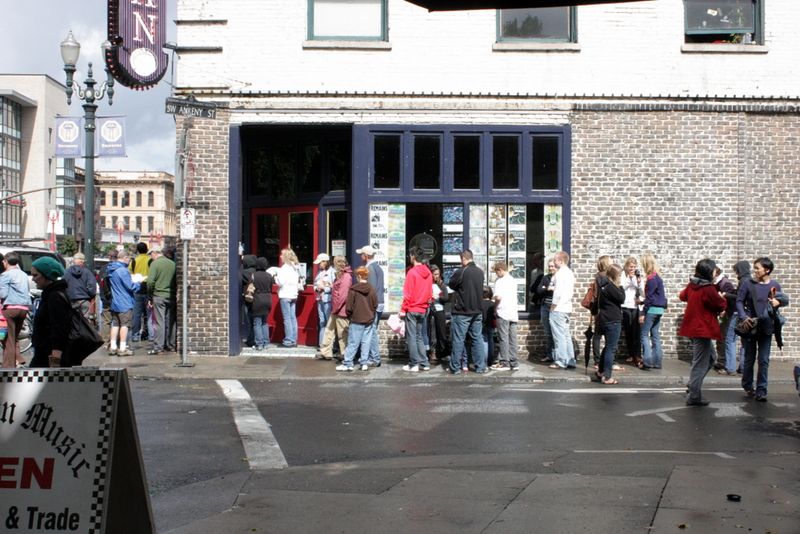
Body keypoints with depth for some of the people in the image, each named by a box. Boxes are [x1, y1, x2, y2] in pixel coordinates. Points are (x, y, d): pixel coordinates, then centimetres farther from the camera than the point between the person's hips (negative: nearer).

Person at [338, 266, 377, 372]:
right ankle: (364, 363, 7)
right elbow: (375, 305, 6)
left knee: (353, 343, 0)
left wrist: (349, 315, 8)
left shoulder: (353, 289, -11)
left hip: (356, 320, -3)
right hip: (369, 320, 3)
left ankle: (347, 364, 1)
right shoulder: (371, 290, 0)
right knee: (366, 342, 7)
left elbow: (349, 306, -9)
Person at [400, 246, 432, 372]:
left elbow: (407, 293, -14)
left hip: (412, 309, -6)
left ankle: (414, 364, 0)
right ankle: (424, 363, 11)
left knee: (411, 337, 0)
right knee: (419, 336, 14)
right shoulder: (428, 273, 5)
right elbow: (430, 292, 10)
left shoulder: (412, 272, -14)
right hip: (423, 310, 6)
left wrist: (403, 309, -8)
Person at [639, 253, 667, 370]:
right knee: (655, 335, 12)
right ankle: (656, 361, 14)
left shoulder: (651, 278, -15)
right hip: (659, 309, 9)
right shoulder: (657, 276, 12)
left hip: (652, 309, -9)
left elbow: (649, 298, -17)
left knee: (644, 334, -4)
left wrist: (643, 313, -15)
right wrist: (642, 302, 25)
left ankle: (647, 361, -9)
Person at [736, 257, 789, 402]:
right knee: (749, 359, 10)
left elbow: (784, 300, 14)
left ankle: (761, 391, 6)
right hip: (750, 326, -1)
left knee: (764, 360, 1)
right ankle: (747, 386, 28)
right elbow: (739, 301, -4)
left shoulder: (774, 285, 2)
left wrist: (778, 301, -10)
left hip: (766, 328, 1)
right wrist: (744, 317, -18)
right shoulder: (748, 284, -4)